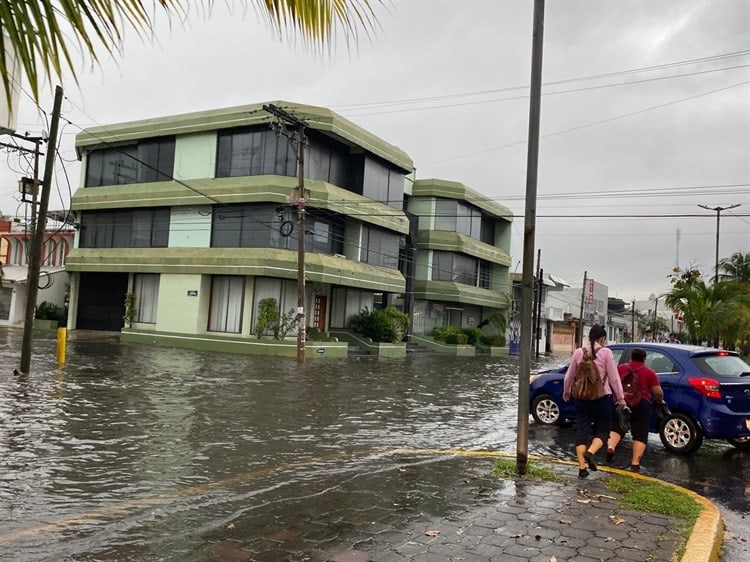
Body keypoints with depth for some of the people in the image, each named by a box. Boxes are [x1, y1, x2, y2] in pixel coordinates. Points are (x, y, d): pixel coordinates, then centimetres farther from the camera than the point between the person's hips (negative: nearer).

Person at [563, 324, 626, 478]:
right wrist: (620, 397, 4)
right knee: (602, 430, 11)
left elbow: (569, 375, 10)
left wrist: (566, 391, 26)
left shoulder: (578, 352, 3)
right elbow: (614, 377, -6)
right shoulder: (606, 353, -6)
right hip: (602, 397, -3)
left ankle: (582, 467, 1)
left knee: (581, 431, 6)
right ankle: (590, 452, -16)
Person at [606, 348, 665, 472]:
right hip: (641, 405, -2)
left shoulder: (620, 368, 8)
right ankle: (635, 463, 2)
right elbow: (658, 392, -1)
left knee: (617, 427, 13)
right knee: (640, 434, 7)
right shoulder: (649, 372, 3)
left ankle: (610, 447, -13)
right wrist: (660, 401, 19)